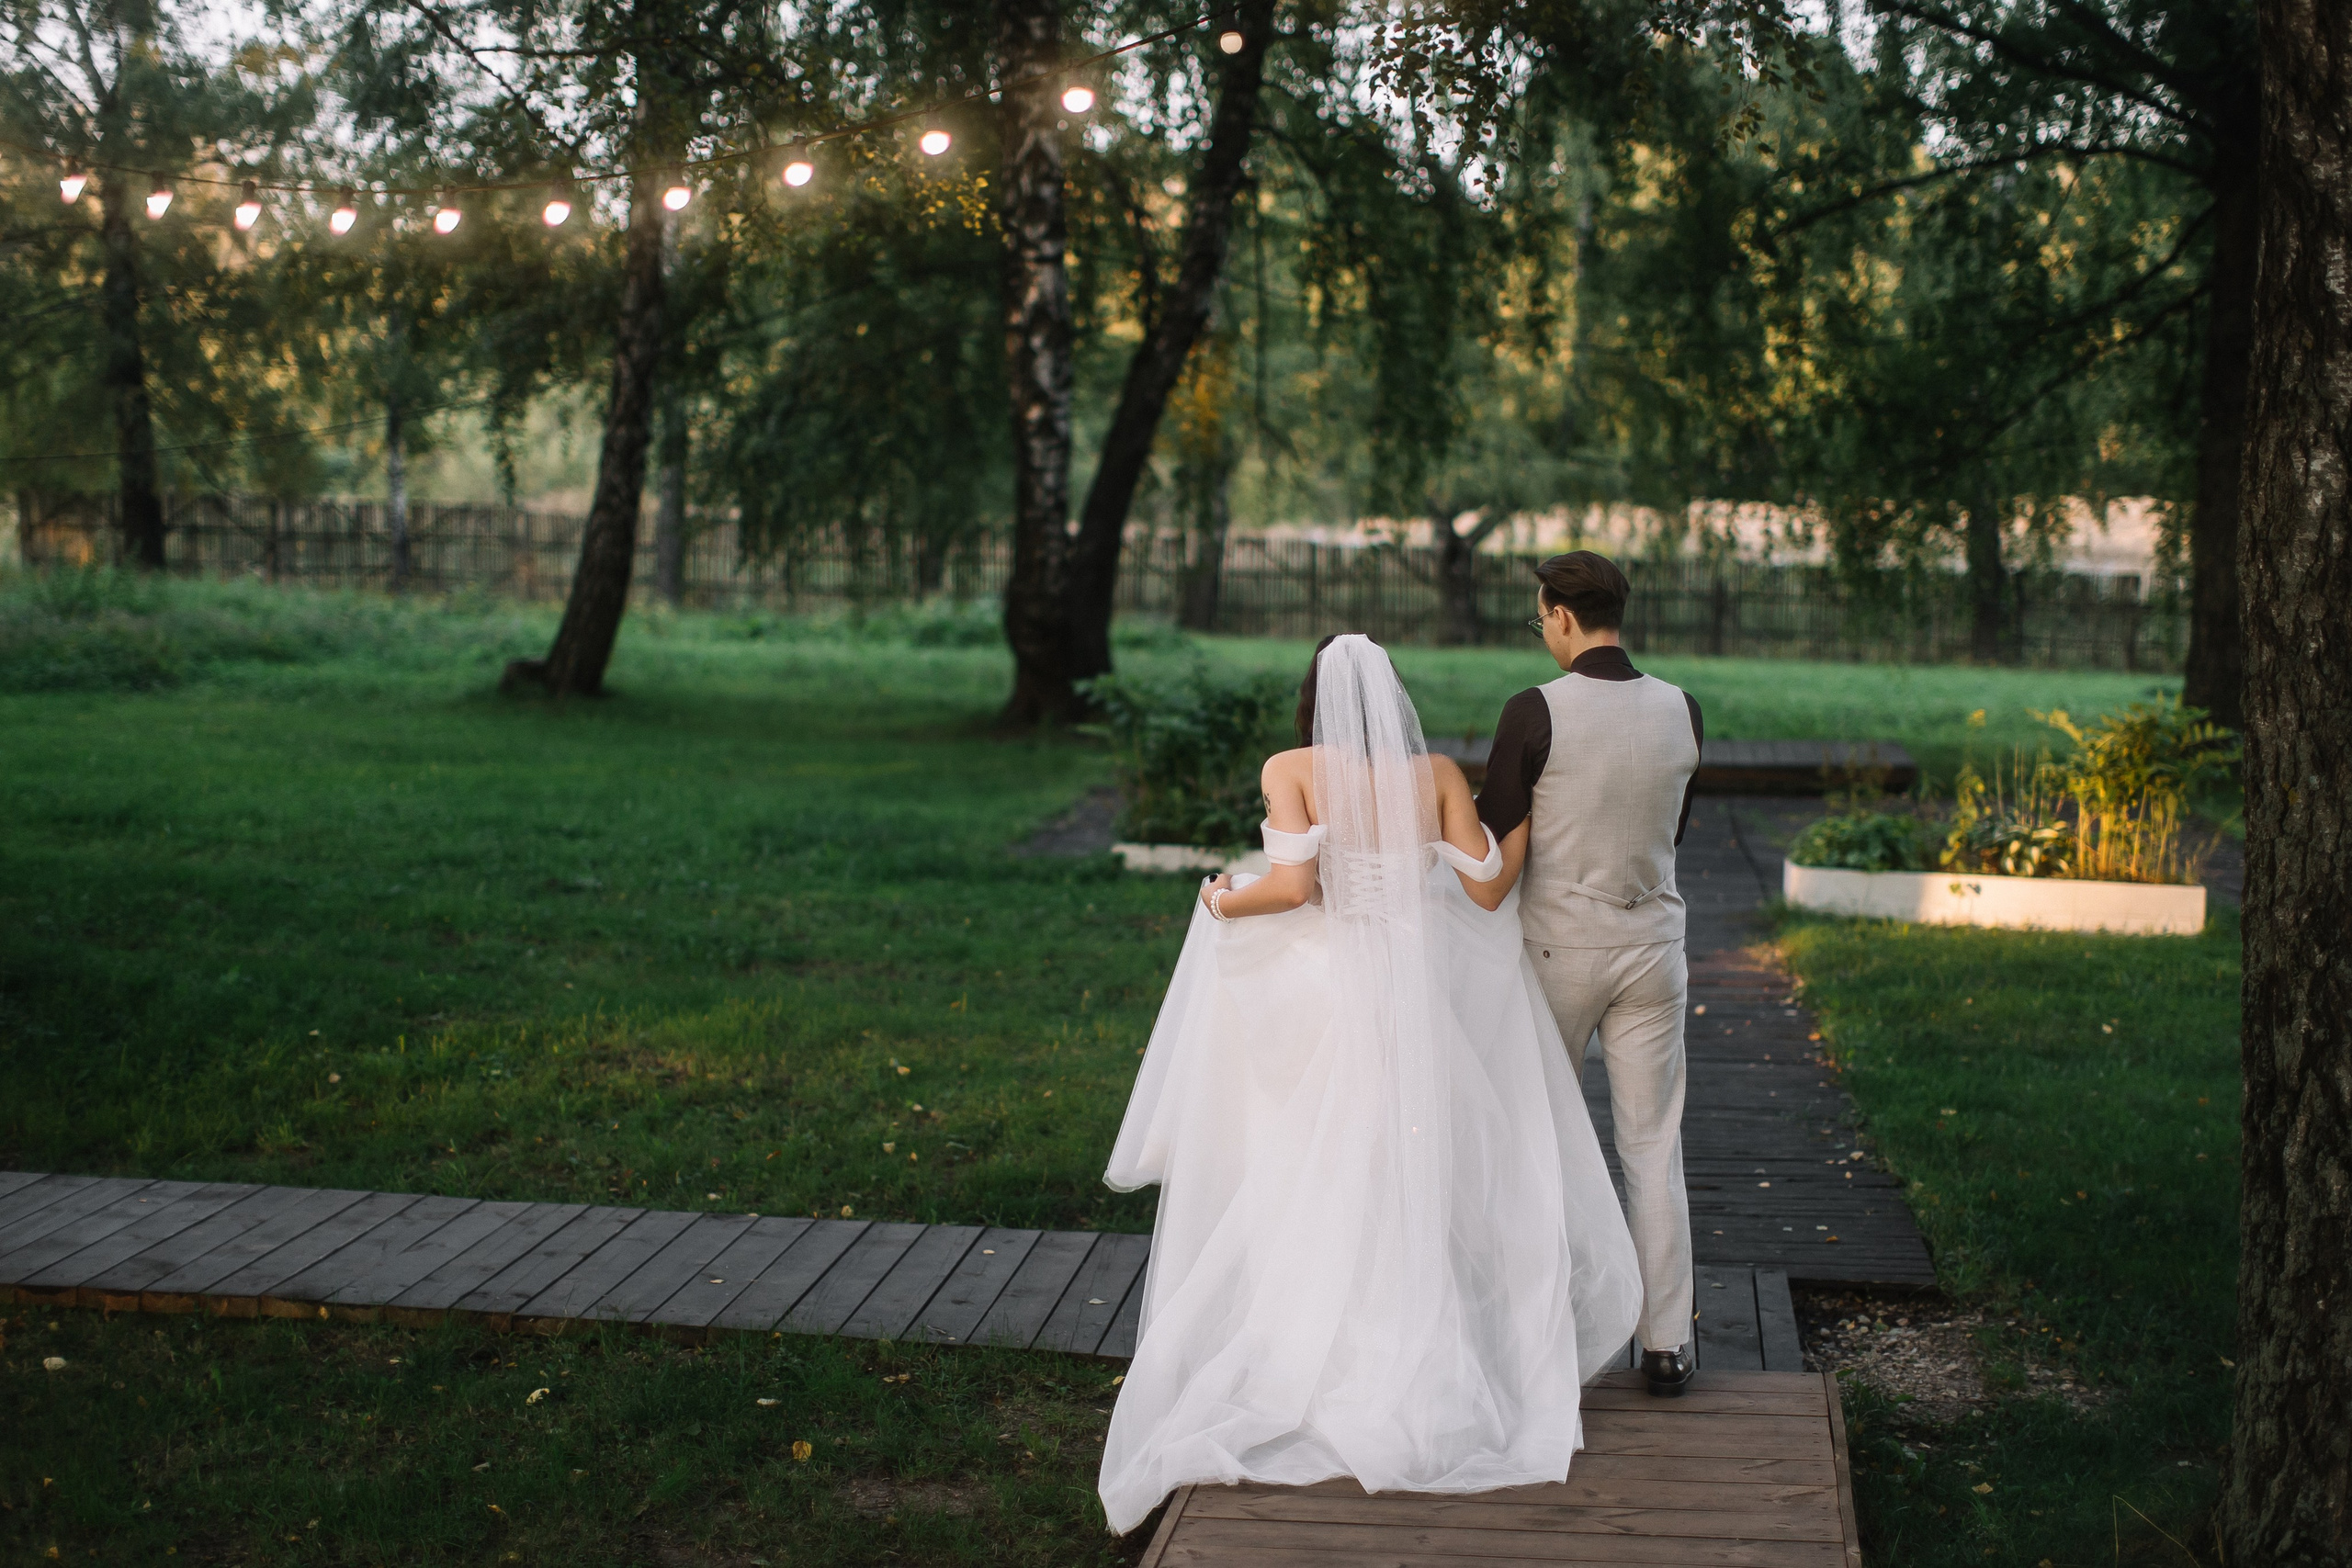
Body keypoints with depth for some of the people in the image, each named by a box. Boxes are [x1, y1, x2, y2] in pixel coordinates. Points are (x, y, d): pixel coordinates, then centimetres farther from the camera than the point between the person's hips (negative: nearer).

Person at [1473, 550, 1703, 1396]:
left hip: (1559, 949, -3)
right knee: (1652, 1147, 9)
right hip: (1652, 946, 3)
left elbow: (1498, 848, -11)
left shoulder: (1533, 713, -16)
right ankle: (1665, 1344, 11)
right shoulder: (1683, 710, -3)